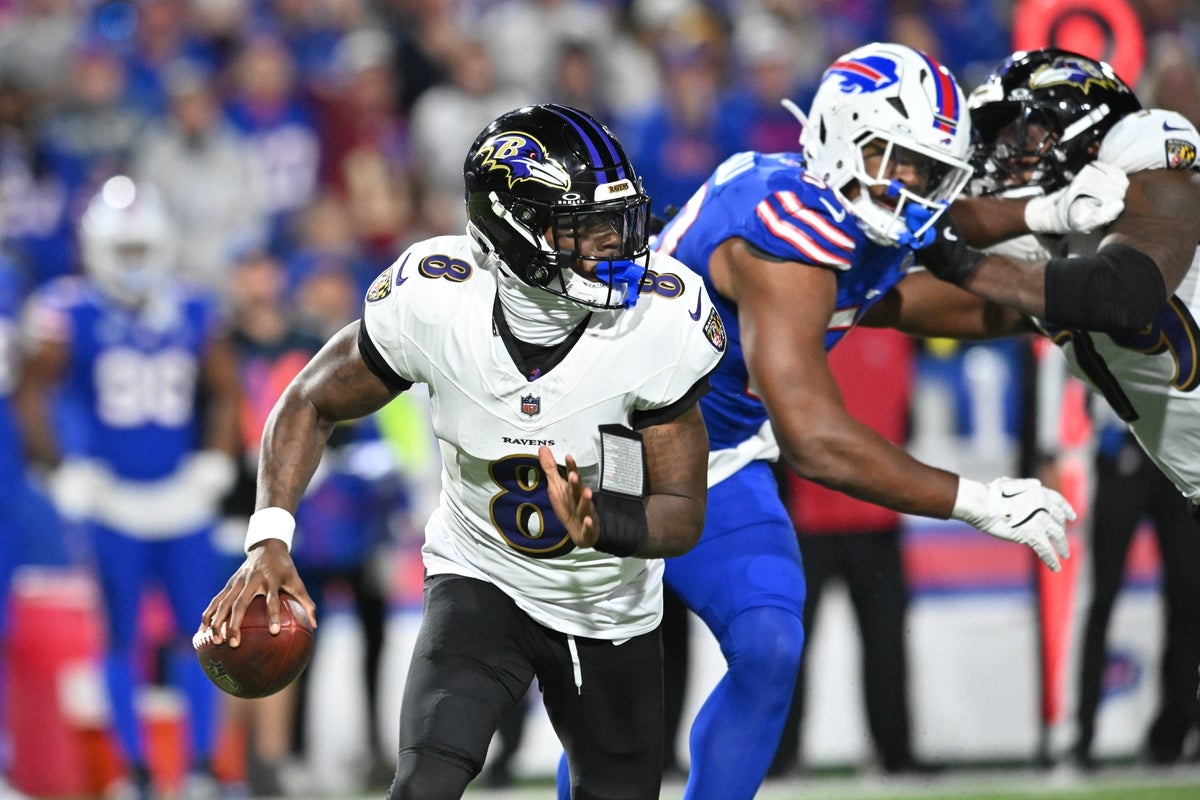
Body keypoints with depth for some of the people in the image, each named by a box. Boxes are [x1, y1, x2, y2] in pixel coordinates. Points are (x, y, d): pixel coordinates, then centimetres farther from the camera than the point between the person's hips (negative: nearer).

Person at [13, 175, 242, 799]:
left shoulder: (194, 315, 4)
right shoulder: (69, 313, -7)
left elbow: (226, 395, 14)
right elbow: (30, 396, -4)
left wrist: (212, 469, 3)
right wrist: (65, 476, -9)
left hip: (183, 502, 3)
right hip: (112, 504, -3)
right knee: (122, 637, 2)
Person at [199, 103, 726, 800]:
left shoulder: (660, 322, -25)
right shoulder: (433, 302, -25)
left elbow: (684, 515, -17)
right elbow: (310, 405, -7)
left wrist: (595, 520, -39)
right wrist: (270, 539, -22)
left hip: (610, 609, 1)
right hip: (481, 581, -1)